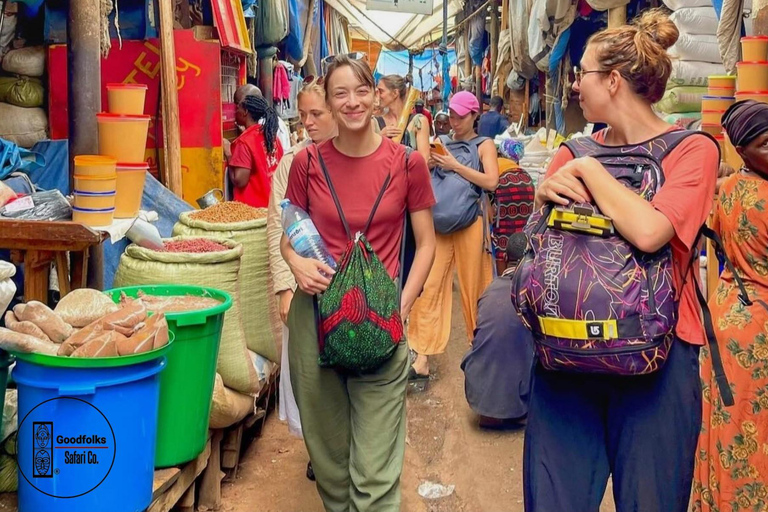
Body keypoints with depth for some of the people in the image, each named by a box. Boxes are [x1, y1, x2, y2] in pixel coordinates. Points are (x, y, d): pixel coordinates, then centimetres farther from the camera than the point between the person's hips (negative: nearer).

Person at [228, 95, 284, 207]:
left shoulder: (244, 141, -16)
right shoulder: (272, 135, 6)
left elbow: (239, 180, -18)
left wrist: (228, 156, -7)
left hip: (252, 205, -7)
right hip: (273, 202, 7)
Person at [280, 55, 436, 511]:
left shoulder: (407, 163, -1)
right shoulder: (308, 162, 2)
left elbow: (426, 243, 5)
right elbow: (289, 234, 12)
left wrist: (404, 305, -7)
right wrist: (297, 263, -10)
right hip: (315, 313, 2)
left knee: (375, 470, -3)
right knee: (327, 448, 16)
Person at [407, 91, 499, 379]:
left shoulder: (484, 145, 4)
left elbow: (491, 182, -12)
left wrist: (455, 166, -13)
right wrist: (429, 165, -5)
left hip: (471, 223, -3)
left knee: (473, 287, 5)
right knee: (429, 286, -4)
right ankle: (422, 359, -3)